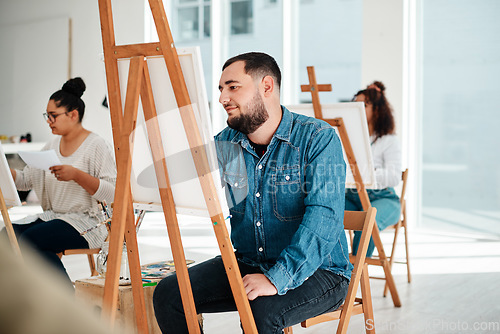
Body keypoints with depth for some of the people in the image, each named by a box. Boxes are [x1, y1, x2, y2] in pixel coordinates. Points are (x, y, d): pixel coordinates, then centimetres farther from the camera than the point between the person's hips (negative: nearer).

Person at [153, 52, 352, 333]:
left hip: (315, 270, -5)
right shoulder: (224, 144, 5)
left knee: (261, 310, -34)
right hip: (247, 264, 6)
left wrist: (278, 278, -33)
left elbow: (324, 218, -23)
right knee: (168, 295, -12)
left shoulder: (318, 138, -13)